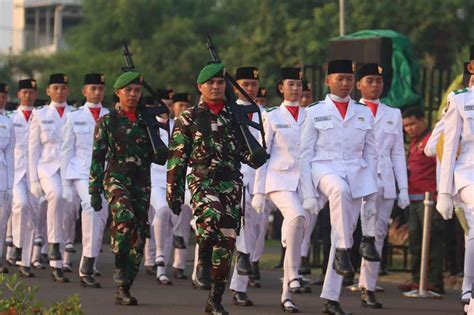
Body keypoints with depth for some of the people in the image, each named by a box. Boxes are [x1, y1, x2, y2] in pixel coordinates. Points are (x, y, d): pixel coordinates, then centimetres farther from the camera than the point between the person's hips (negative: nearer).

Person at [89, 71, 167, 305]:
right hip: (116, 178, -4)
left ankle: (124, 289, 9)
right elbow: (97, 158, 1)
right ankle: (120, 266, -14)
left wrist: (161, 154, -3)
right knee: (125, 218, -32)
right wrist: (95, 191, -3)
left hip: (141, 182, 4)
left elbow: (155, 157, 19)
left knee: (139, 235, 1)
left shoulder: (146, 121, 12)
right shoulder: (107, 121, 2)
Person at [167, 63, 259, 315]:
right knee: (210, 216, -35)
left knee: (227, 240, 1)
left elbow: (243, 150, 17)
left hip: (231, 183, 3)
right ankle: (203, 258, -8)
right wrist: (174, 193, 0)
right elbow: (176, 159, 3)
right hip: (202, 180, -3)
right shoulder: (188, 119, 4)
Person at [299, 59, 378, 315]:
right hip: (325, 169, -3)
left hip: (356, 175, 3)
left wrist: (371, 195, 10)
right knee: (339, 189, -40)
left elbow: (370, 155, 15)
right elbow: (305, 155, 3)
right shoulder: (315, 112, 5)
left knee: (344, 234, 1)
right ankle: (342, 251, -36)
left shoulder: (364, 114, 13)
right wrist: (308, 193, -5)